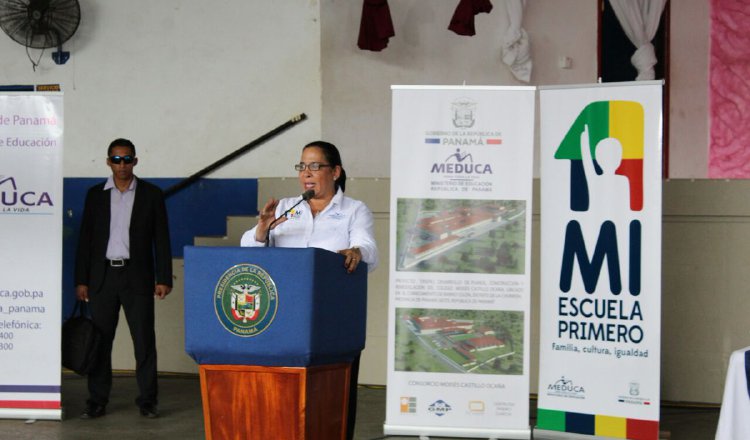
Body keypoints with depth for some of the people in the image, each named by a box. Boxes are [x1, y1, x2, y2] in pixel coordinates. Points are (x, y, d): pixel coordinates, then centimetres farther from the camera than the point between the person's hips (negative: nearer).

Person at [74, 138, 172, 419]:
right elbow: (85, 239, 8)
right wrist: (81, 280, 3)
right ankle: (97, 401, 10)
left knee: (144, 340, -1)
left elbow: (161, 239, 3)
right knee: (100, 340, 3)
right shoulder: (95, 195, 8)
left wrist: (164, 278, -4)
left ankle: (147, 401, 6)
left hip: (137, 277, -1)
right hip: (102, 277, 2)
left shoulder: (151, 194, 4)